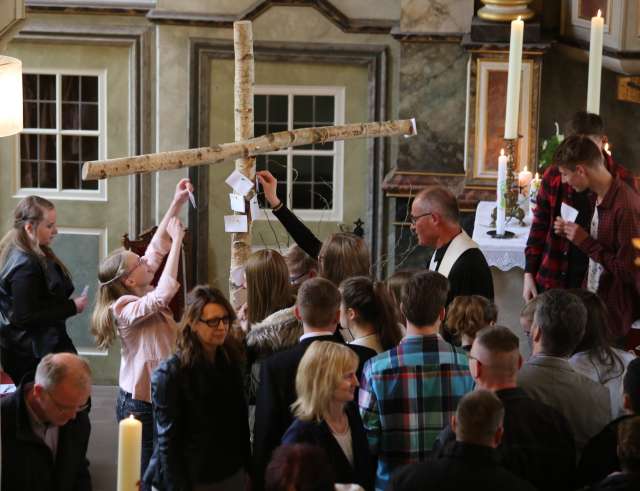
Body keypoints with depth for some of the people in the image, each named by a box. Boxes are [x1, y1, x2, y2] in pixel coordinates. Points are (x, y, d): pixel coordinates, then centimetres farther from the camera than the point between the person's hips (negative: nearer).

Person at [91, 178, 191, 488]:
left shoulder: (138, 293, 3)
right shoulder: (126, 309, -21)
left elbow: (156, 248, 8)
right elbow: (163, 294, -37)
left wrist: (176, 204, 5)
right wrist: (177, 240, -31)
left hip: (153, 398, 9)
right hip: (142, 404, -9)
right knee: (148, 473, -3)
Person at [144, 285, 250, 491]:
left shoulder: (231, 361, 3)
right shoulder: (170, 373, -13)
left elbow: (241, 421, 9)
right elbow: (168, 440, -12)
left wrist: (247, 468, 6)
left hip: (233, 474, 5)